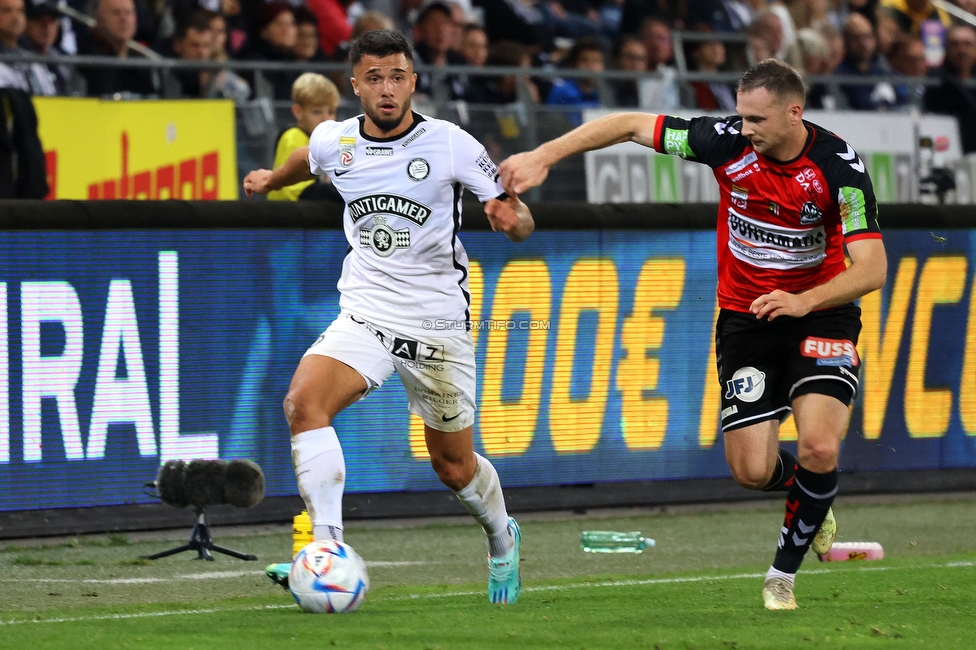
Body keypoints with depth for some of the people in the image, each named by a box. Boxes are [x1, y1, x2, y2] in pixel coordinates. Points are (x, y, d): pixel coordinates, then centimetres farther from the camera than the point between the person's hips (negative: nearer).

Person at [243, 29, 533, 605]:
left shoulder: (451, 145, -11)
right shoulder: (333, 142, -2)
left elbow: (518, 218, -5)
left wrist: (512, 218, -29)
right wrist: (269, 180, 44)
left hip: (439, 323, -2)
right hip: (365, 314, 2)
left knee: (453, 465, 8)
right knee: (305, 400, -26)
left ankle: (502, 540, 42)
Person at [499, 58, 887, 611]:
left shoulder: (840, 165, -21)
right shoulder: (728, 141, -15)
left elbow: (872, 268, -25)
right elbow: (629, 125, -5)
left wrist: (803, 301, -40)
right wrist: (543, 157, -9)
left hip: (820, 311, -2)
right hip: (744, 313, 3)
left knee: (819, 447, -22)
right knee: (751, 470, -5)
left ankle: (784, 574, 2)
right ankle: (809, 491, 34)